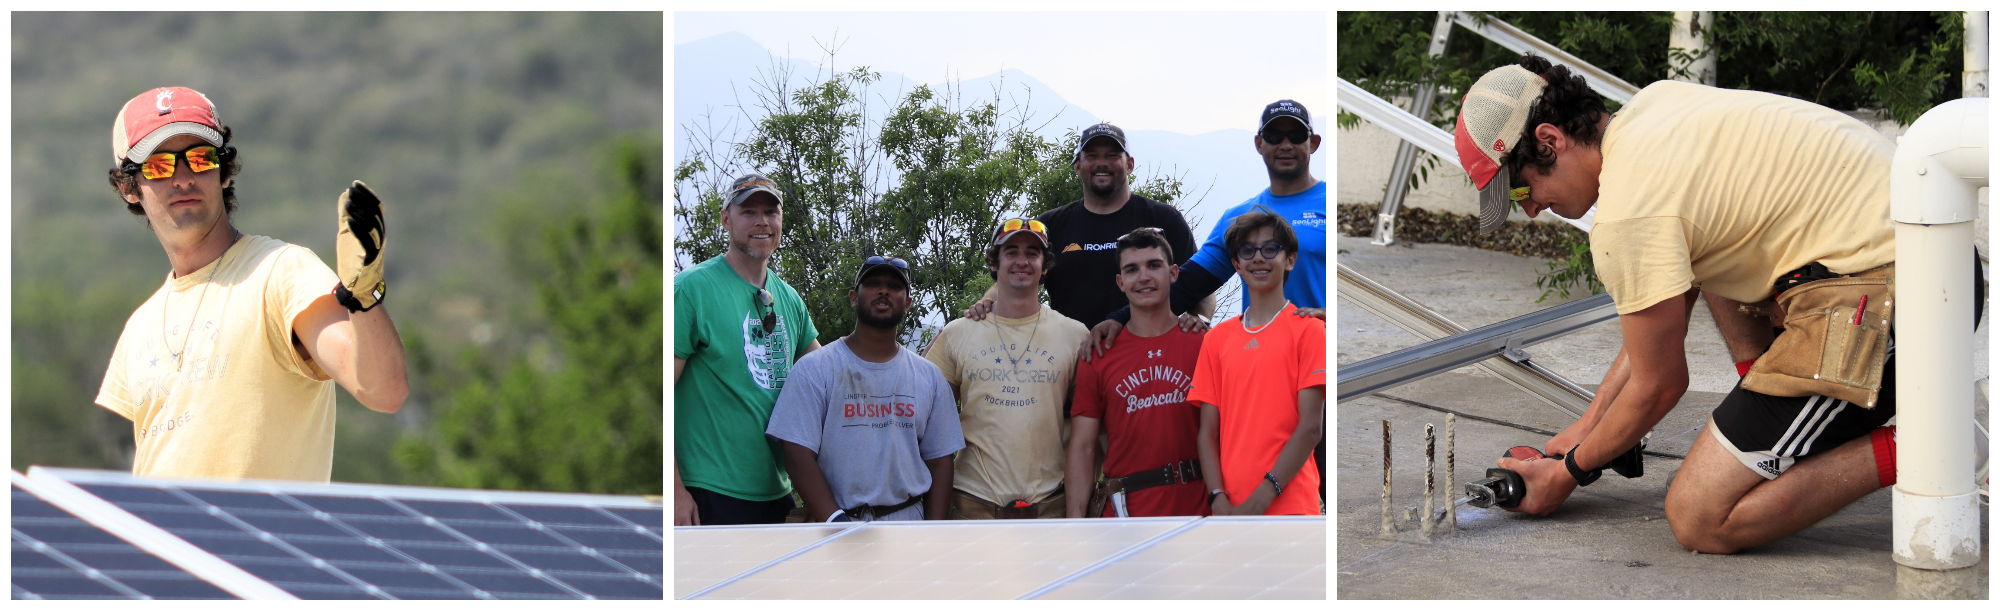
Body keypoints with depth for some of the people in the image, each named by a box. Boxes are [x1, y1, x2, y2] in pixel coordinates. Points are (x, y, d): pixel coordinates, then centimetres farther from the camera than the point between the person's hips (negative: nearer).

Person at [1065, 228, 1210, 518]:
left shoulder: (1203, 344, 4)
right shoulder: (1097, 356, 6)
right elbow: (1082, 446, 4)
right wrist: (1075, 522, -5)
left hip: (1195, 512, 0)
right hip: (1123, 513, 0)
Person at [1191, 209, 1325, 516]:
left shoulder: (1308, 329, 2)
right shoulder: (1217, 338, 15)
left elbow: (1311, 427, -5)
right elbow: (1207, 432, 10)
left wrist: (1260, 499, -12)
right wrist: (1219, 498, -6)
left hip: (1288, 505, -4)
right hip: (1230, 509, 4)